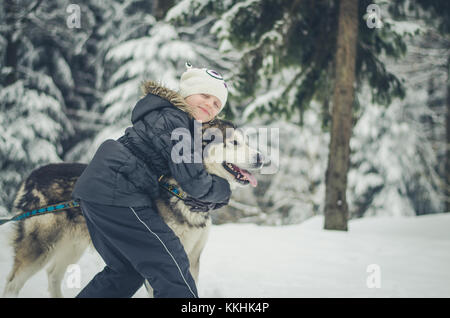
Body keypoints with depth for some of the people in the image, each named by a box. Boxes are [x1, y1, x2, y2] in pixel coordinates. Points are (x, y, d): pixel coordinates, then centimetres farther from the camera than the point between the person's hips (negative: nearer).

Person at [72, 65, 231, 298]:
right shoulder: (171, 120, -13)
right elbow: (193, 181, -16)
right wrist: (224, 189, 3)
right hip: (116, 193, -11)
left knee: (125, 271, 21)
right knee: (171, 269, -8)